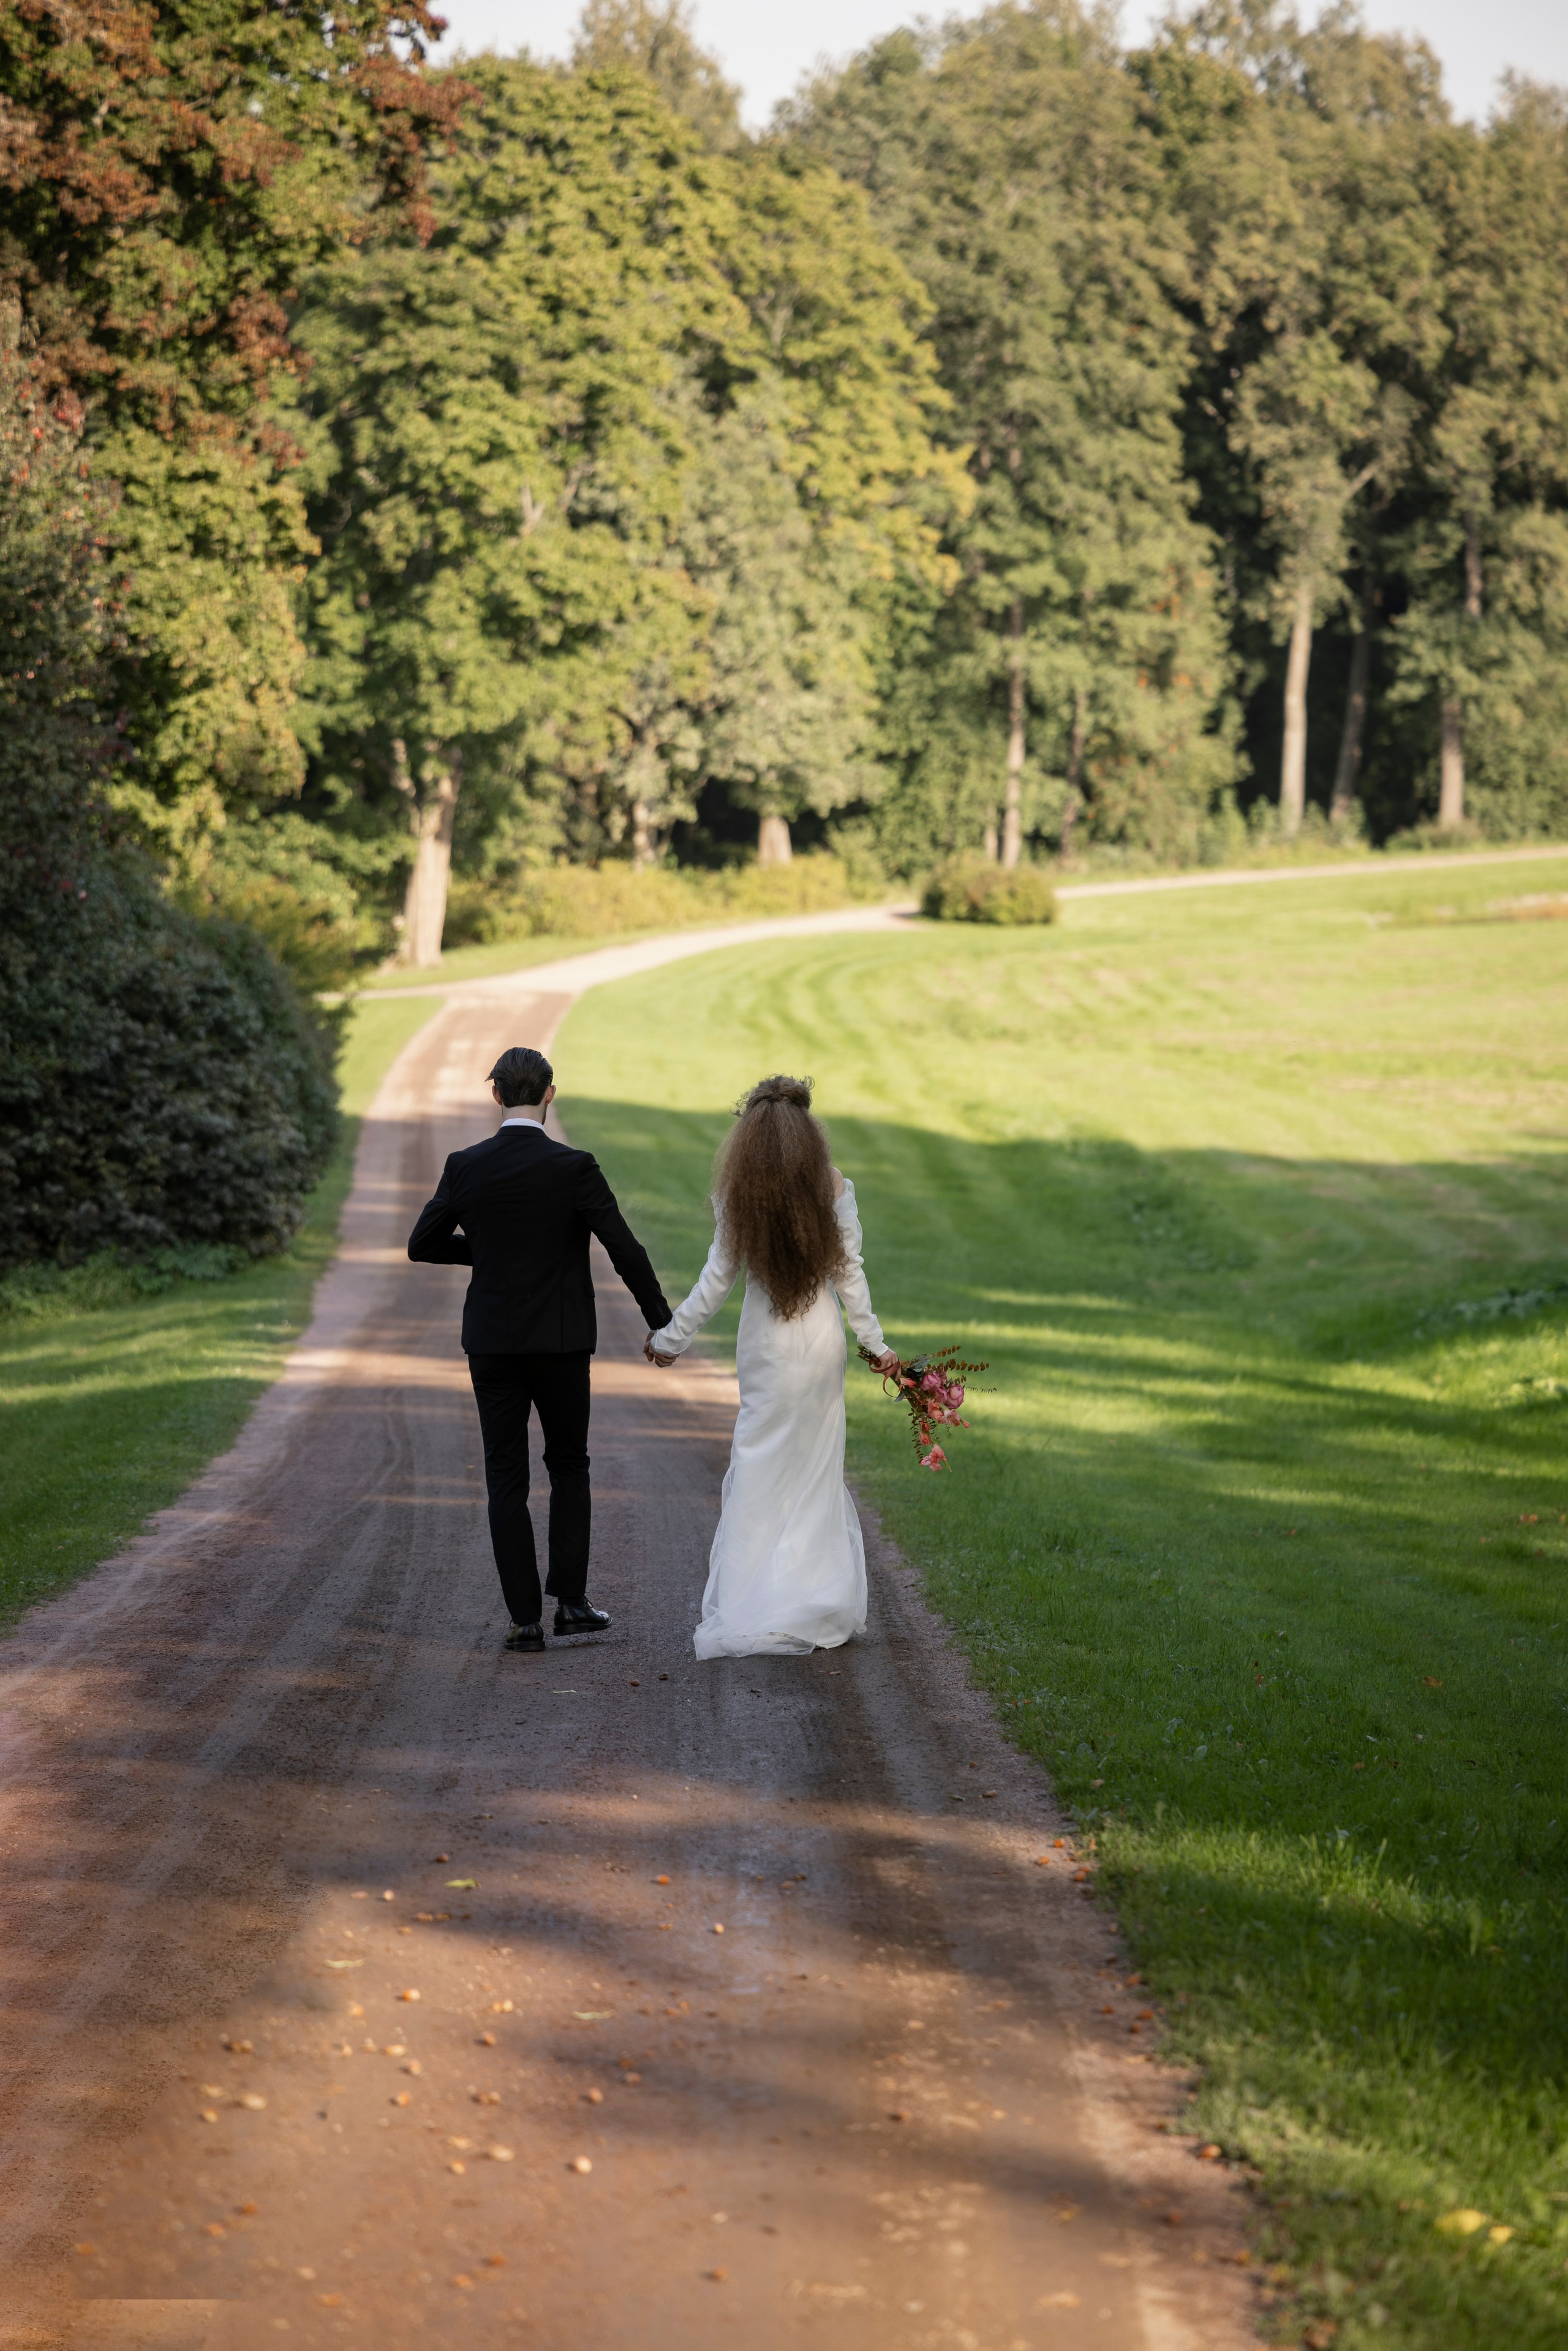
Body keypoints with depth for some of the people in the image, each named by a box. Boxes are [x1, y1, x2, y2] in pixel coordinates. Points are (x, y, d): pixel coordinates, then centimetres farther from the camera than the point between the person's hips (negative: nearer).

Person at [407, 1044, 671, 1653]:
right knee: (569, 1466, 17)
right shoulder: (573, 1168, -11)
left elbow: (421, 1246, 3)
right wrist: (661, 1321, 1)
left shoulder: (465, 1167, -5)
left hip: (492, 1345, 1)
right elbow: (626, 1250, -11)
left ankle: (525, 1618, 3)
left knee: (506, 1480, 6)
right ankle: (570, 1600, 12)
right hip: (562, 1343, -1)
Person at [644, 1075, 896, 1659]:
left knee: (761, 1466, 6)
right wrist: (875, 1342, 7)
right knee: (818, 1467, 11)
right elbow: (849, 1273, -3)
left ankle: (747, 1609, 3)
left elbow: (717, 1278, -4)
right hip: (823, 1340, 1)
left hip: (766, 1347, -1)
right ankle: (824, 1601, 14)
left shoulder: (738, 1197, -9)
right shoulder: (833, 1189, -7)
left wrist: (671, 1337, 8)